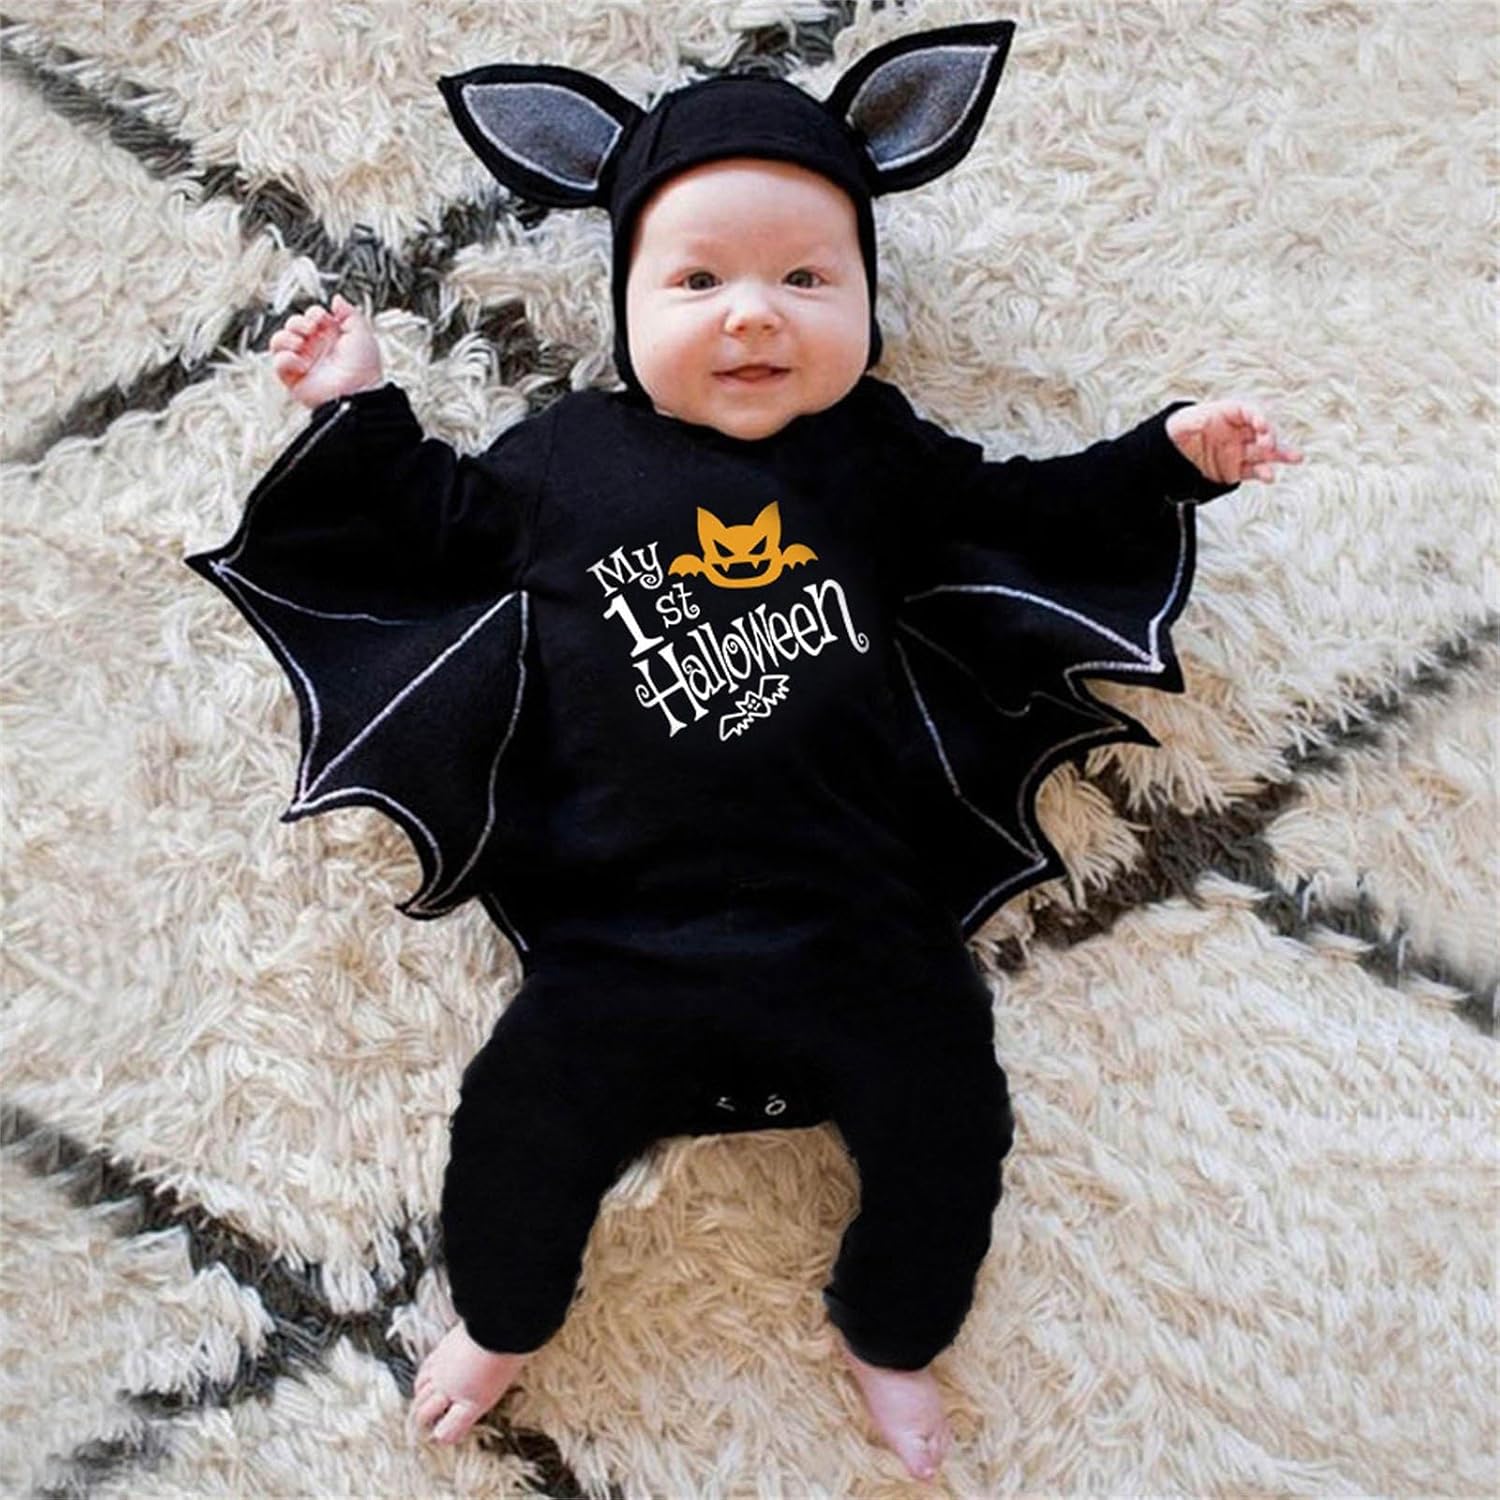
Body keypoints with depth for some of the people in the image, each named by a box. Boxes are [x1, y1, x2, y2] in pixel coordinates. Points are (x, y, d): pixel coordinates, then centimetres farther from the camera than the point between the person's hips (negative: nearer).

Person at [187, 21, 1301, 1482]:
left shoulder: (878, 457, 7)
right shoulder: (561, 455, 6)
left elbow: (1027, 514, 17)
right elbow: (433, 525, 20)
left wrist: (1169, 453, 8)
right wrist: (358, 416, 12)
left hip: (864, 941, 1)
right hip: (625, 950, 0)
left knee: (945, 1133, 3)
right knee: (515, 1141, -1)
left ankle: (891, 1338, 36)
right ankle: (501, 1319, 34)